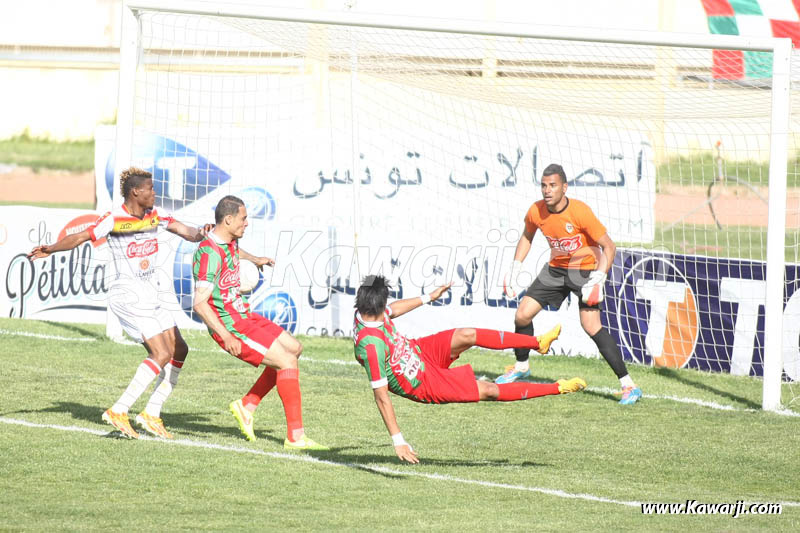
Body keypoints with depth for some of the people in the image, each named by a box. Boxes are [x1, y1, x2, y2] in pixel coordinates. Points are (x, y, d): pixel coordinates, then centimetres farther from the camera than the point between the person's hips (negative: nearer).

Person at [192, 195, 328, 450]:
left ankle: (247, 405, 16)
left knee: (294, 348, 17)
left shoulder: (229, 242, 6)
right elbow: (200, 303, -30)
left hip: (244, 317, 10)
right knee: (287, 361, -14)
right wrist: (225, 335, -34)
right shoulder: (210, 254, -24)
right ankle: (295, 436, -13)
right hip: (231, 326, -10)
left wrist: (255, 259, 50)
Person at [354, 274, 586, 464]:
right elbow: (381, 396, -36)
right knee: (489, 391, -5)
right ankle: (559, 388, 4)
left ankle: (538, 342, 11)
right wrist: (398, 441, -34)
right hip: (423, 383, -8)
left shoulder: (364, 313, -14)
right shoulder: (371, 345, -39)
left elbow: (393, 309, 12)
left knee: (467, 335, -7)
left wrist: (428, 297, 24)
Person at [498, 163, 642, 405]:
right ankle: (521, 366, 30)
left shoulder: (580, 212, -26)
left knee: (591, 325, -22)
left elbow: (608, 247, -20)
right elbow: (527, 237, 13)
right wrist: (515, 269, 7)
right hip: (555, 268, 6)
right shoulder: (536, 212, -10)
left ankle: (628, 385, -20)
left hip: (586, 269, -6)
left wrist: (598, 280, -30)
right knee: (522, 314, 2)